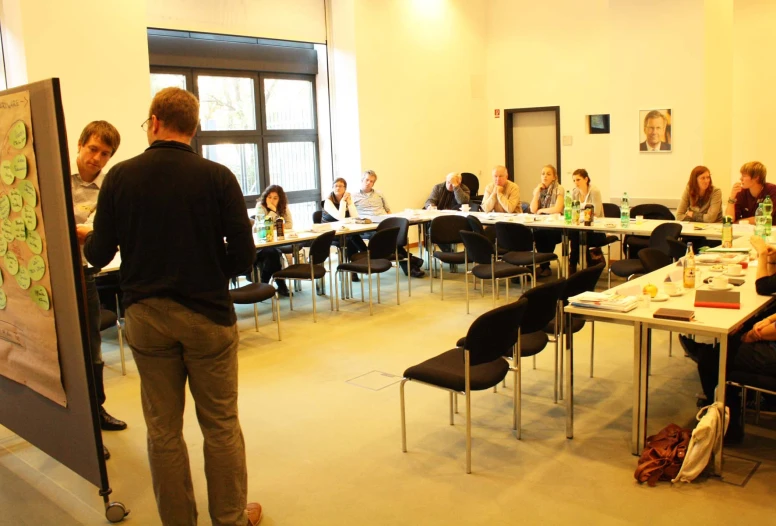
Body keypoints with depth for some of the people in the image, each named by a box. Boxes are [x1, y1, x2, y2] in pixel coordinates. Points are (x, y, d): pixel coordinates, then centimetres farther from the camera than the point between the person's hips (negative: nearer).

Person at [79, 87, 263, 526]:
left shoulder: (120, 176, -4)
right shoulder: (218, 177, -10)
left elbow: (98, 255, 0)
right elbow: (243, 256, -10)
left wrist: (85, 236, 23)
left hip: (146, 317, 2)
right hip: (208, 315, -2)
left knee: (164, 429, 15)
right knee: (220, 424, 12)